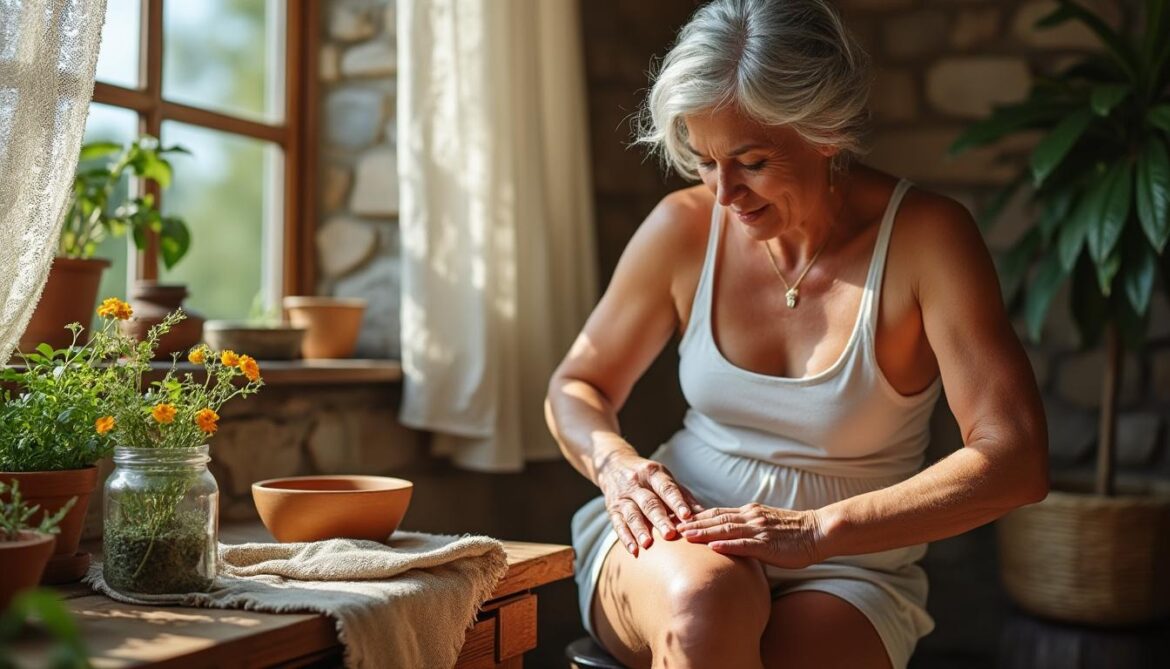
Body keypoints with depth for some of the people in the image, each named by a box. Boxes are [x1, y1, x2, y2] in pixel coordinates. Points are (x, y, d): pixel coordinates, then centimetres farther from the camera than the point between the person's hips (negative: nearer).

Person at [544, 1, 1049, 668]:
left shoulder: (925, 237, -13)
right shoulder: (685, 227, -4)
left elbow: (1017, 460, -20)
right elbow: (575, 388, 10)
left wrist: (818, 529, -28)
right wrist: (614, 461, -13)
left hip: (847, 572, -1)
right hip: (677, 540, 2)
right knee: (705, 599, -34)